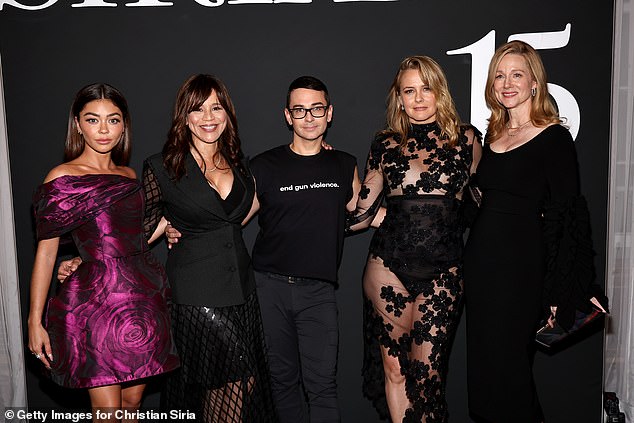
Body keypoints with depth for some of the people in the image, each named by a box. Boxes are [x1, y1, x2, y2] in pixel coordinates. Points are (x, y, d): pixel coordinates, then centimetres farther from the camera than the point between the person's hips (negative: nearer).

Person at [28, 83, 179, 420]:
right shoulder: (62, 177, -4)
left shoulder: (129, 175, 13)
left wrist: (163, 225, 11)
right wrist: (35, 320, -5)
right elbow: (45, 251, -4)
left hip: (144, 298, 6)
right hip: (97, 301, -5)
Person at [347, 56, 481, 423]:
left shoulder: (466, 139, 7)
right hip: (389, 265, 1)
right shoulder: (386, 144, 9)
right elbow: (360, 213, 12)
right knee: (394, 366, 5)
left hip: (444, 268, -1)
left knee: (427, 370, -1)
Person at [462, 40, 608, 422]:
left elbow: (568, 216, -10)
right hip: (481, 259, 7)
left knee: (508, 360, 0)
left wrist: (570, 288, -13)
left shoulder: (554, 137, -8)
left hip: (521, 262, -7)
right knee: (483, 359, 13)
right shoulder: (493, 136, 12)